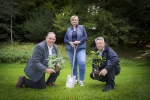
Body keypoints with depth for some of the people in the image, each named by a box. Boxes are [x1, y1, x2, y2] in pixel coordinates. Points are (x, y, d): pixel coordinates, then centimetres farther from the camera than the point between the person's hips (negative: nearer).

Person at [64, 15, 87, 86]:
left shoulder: (81, 27, 7)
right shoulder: (68, 29, 12)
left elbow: (85, 37, 0)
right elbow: (65, 39, 10)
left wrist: (79, 41, -16)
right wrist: (70, 42, -10)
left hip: (80, 49, -3)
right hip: (71, 49, 3)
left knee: (82, 63, -19)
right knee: (73, 65, 6)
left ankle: (81, 80, -5)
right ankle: (75, 79, 21)